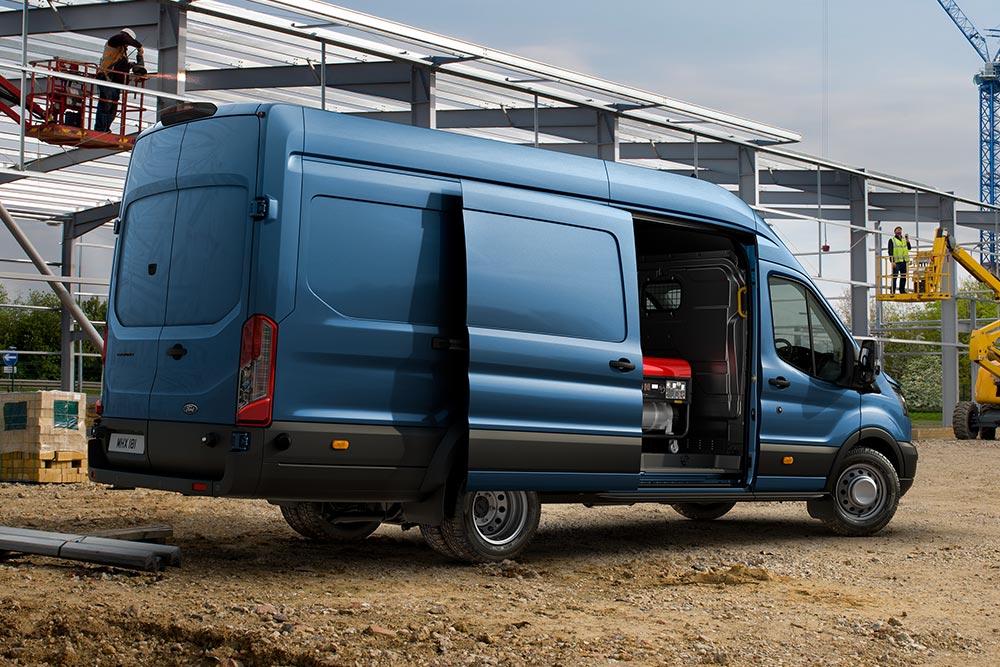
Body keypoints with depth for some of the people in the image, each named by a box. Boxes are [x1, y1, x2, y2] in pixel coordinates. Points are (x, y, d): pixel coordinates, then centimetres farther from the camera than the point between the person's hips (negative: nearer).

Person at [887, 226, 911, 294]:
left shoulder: (904, 239, 18)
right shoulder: (892, 240, 1)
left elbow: (909, 248, 9)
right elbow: (890, 251, -5)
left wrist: (907, 240, -2)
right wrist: (892, 261, -14)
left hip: (904, 262, 6)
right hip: (896, 262, -6)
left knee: (903, 276, 9)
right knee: (894, 277, -7)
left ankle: (902, 290, 17)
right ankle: (893, 291, -5)